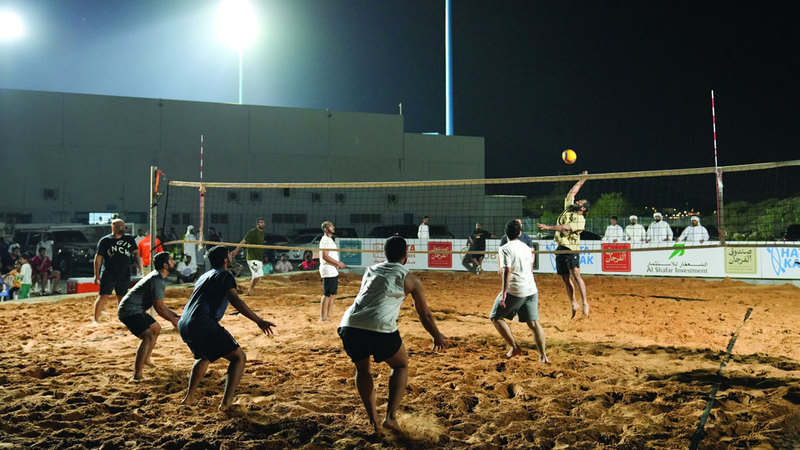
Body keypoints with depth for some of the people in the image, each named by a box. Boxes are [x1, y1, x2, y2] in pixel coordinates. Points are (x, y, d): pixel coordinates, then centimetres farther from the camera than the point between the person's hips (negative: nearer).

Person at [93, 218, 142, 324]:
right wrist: (96, 274, -5)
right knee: (103, 296, -7)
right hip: (108, 274, -3)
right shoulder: (105, 240, -2)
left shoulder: (129, 238, 9)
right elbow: (98, 257, -1)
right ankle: (95, 319, 0)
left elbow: (135, 252, 17)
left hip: (124, 275, 3)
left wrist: (138, 263, -1)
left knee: (122, 297, 10)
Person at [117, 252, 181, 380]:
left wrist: (175, 315, 16)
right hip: (129, 311, -11)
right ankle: (137, 375, -31)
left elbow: (160, 304, 23)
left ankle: (145, 360, 42)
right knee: (148, 336, -25)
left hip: (136, 310, 11)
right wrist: (173, 321, -7)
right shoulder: (157, 280, -19)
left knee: (156, 328, 27)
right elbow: (159, 307, -19)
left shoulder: (158, 278, 14)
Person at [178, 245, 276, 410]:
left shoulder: (205, 276, 25)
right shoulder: (225, 275, 0)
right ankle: (226, 402, -12)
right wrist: (259, 321, -22)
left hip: (183, 326, 9)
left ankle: (189, 397, 33)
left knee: (203, 357, 35)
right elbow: (235, 300, -16)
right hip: (203, 325, -9)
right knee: (239, 357, -2)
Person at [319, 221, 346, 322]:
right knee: (327, 294, -8)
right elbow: (325, 256, -21)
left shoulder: (330, 240, 19)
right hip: (328, 271, -10)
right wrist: (338, 263, -18)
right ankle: (323, 318, -4)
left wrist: (338, 263, 11)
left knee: (333, 294, 13)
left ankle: (328, 316, 19)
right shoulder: (325, 240, -13)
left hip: (333, 271, 10)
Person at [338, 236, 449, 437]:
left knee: (362, 370, 30)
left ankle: (373, 421, 21)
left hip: (348, 325, 4)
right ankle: (390, 416, 12)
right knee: (401, 366, 24)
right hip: (380, 329, -3)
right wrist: (438, 337, 40)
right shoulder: (410, 279, 15)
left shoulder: (370, 270, 25)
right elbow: (425, 315, 24)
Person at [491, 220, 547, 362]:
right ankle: (542, 355, 1)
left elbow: (506, 272, -16)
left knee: (496, 317, 9)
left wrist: (504, 293, -17)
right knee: (533, 323, 7)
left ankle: (514, 347, 5)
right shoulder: (526, 247, 14)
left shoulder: (504, 249, -7)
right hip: (531, 289, 6)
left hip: (514, 291, -6)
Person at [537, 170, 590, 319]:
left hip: (571, 249, -7)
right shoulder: (568, 208, 15)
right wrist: (582, 179, 31)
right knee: (565, 278, 7)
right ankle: (573, 304, 16)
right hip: (560, 248, 7)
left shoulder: (580, 219, -6)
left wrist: (549, 227, -31)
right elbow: (572, 192, 24)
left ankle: (584, 302, -19)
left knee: (575, 274, -21)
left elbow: (566, 227, -21)